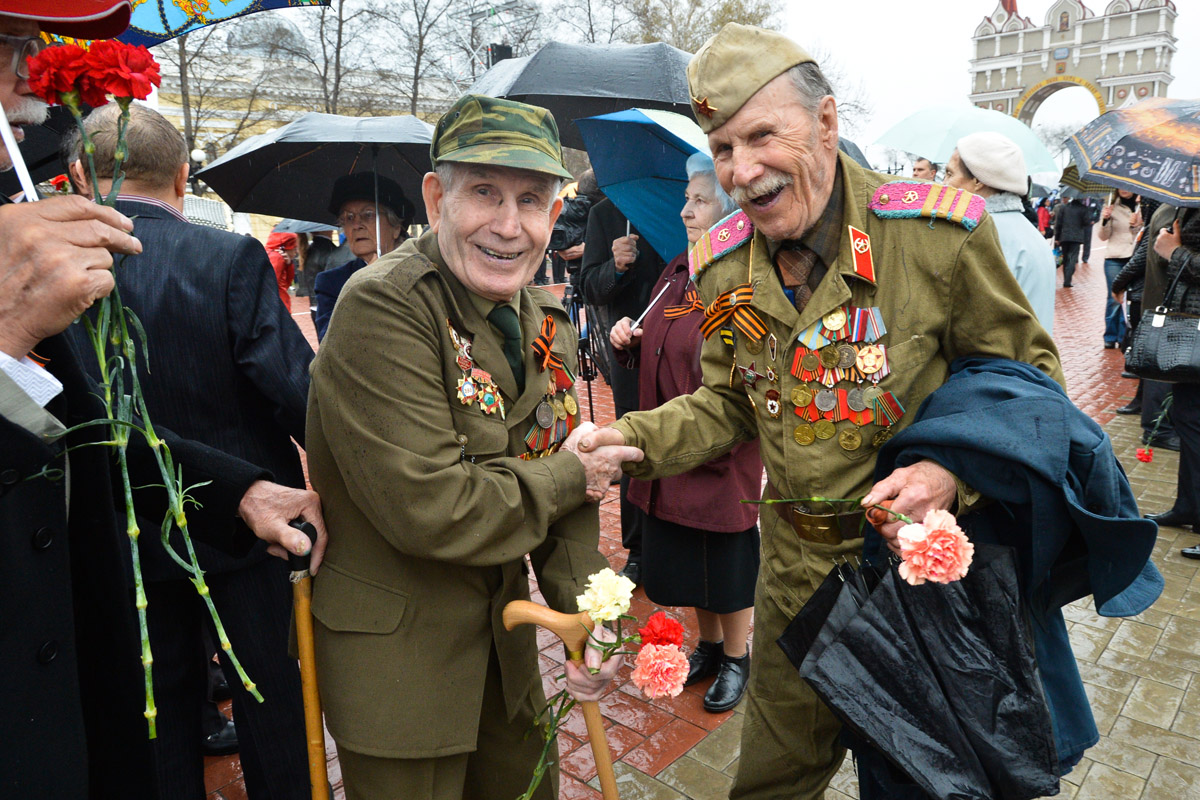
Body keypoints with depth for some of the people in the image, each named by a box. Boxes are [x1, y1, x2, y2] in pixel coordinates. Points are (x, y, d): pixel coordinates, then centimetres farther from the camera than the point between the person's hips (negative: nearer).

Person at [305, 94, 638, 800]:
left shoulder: (548, 327, 1)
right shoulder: (382, 308, -24)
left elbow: (570, 497, 4)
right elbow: (428, 509, -30)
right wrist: (572, 476, -17)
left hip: (504, 634, 7)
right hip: (395, 653, -7)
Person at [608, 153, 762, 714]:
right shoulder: (677, 272, 8)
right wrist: (628, 340, -1)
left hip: (724, 453, -7)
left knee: (725, 559, 9)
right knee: (684, 555, 19)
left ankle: (735, 659, 32)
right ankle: (709, 645, 40)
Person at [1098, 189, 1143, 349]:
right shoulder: (1112, 207, 7)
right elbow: (1104, 237, 6)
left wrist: (1136, 225, -12)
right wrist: (1105, 220, -11)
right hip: (1114, 259, 0)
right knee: (1114, 298, 1)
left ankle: (1124, 336, 12)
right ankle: (1110, 337, 11)